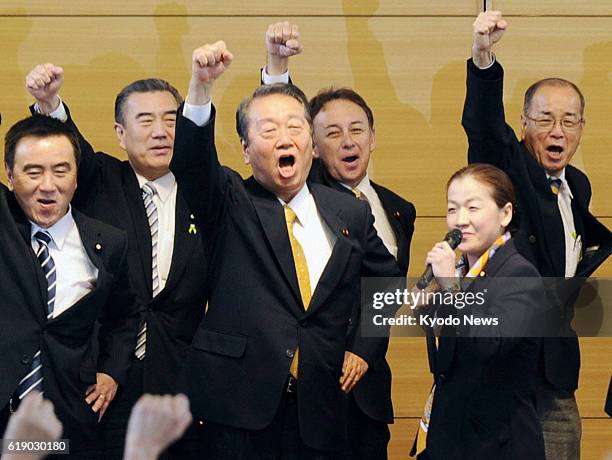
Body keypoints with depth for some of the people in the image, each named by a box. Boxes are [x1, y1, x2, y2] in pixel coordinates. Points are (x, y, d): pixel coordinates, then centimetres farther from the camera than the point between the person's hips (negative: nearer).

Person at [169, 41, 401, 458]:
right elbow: (191, 161, -18)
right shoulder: (230, 206, 2)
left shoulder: (350, 214, 11)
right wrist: (202, 86, -34)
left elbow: (387, 281, 24)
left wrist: (364, 349, 11)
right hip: (241, 405, -3)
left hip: (319, 408, 3)